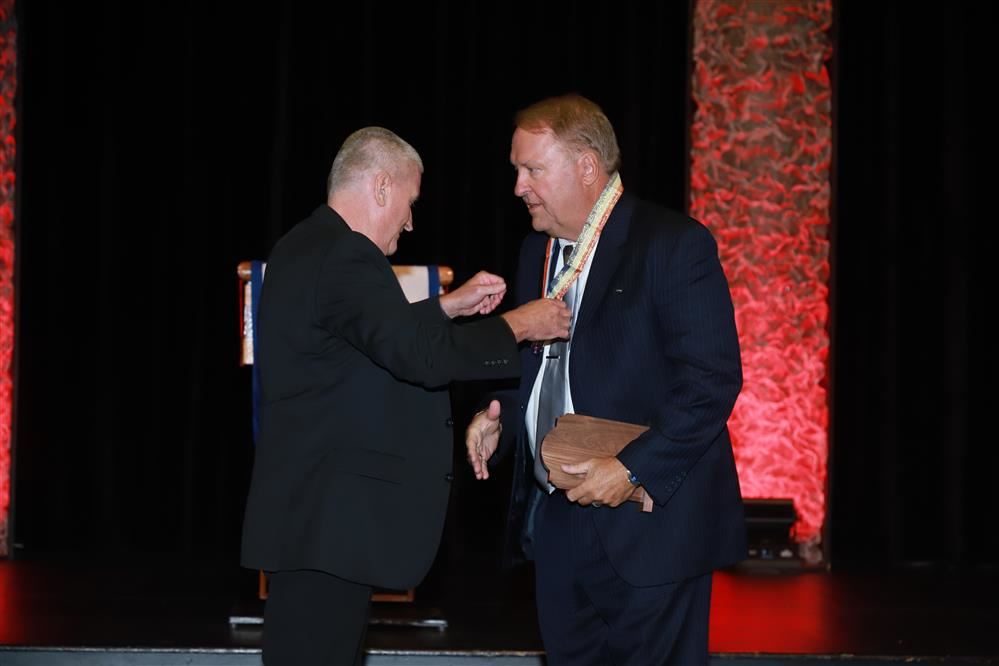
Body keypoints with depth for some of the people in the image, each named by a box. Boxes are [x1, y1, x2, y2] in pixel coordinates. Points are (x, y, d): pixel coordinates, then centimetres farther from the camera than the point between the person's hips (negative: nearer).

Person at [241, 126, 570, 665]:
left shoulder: (308, 247, 14)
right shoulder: (344, 258, -19)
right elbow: (423, 357, -25)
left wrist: (448, 306, 21)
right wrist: (518, 325, -14)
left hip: (311, 505, 11)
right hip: (325, 516, -11)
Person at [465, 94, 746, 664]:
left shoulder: (674, 245, -11)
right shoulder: (539, 251, 13)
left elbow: (713, 379, -17)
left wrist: (633, 469, -22)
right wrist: (499, 416, 3)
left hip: (647, 526, -7)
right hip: (557, 525, 7)